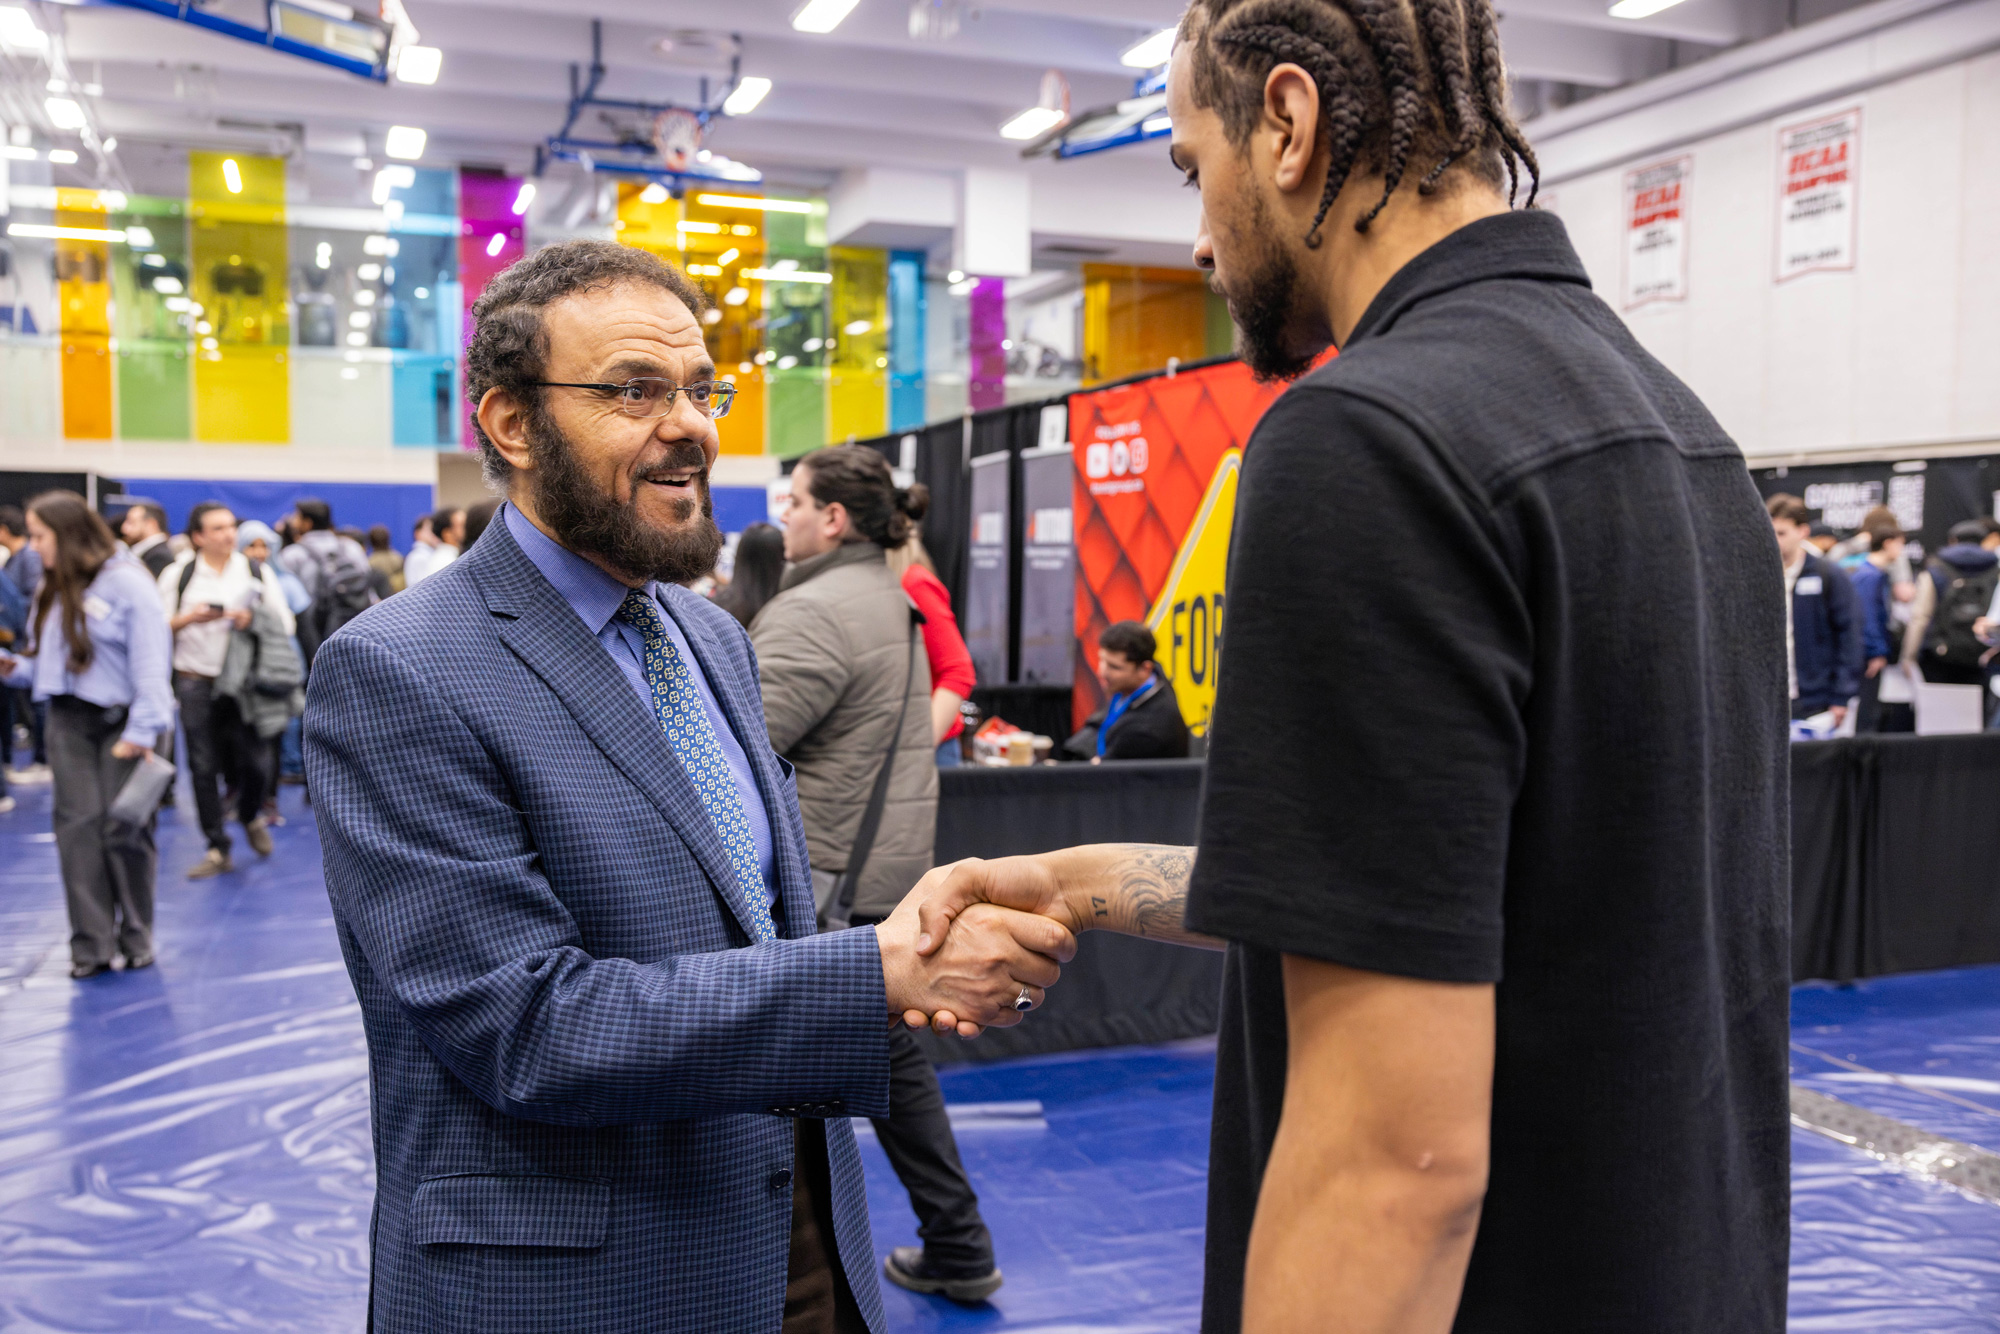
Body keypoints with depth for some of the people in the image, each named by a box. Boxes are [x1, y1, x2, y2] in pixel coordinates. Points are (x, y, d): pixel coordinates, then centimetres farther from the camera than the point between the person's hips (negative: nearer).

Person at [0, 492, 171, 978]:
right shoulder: (54, 589, 13)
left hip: (121, 720, -6)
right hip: (69, 719, 6)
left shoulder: (126, 581, -9)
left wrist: (142, 731, -19)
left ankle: (135, 937, 14)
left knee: (124, 829, 0)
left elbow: (150, 660, -14)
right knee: (78, 826, 0)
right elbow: (50, 661, 16)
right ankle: (91, 943, 4)